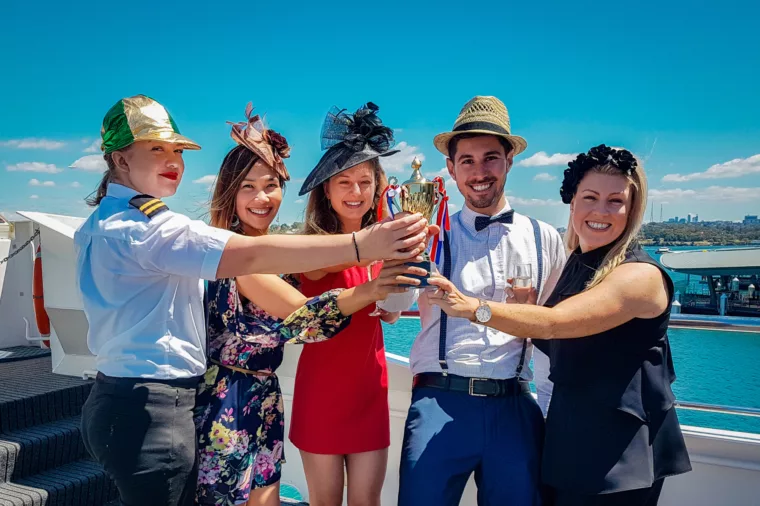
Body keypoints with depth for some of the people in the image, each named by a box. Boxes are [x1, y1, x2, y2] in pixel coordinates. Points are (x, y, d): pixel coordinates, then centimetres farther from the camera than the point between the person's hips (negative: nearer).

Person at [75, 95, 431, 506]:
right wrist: (360, 245, -35)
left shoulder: (101, 223, 13)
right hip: (152, 409, -10)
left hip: (119, 399, 10)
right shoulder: (145, 225, -19)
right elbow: (251, 256, -31)